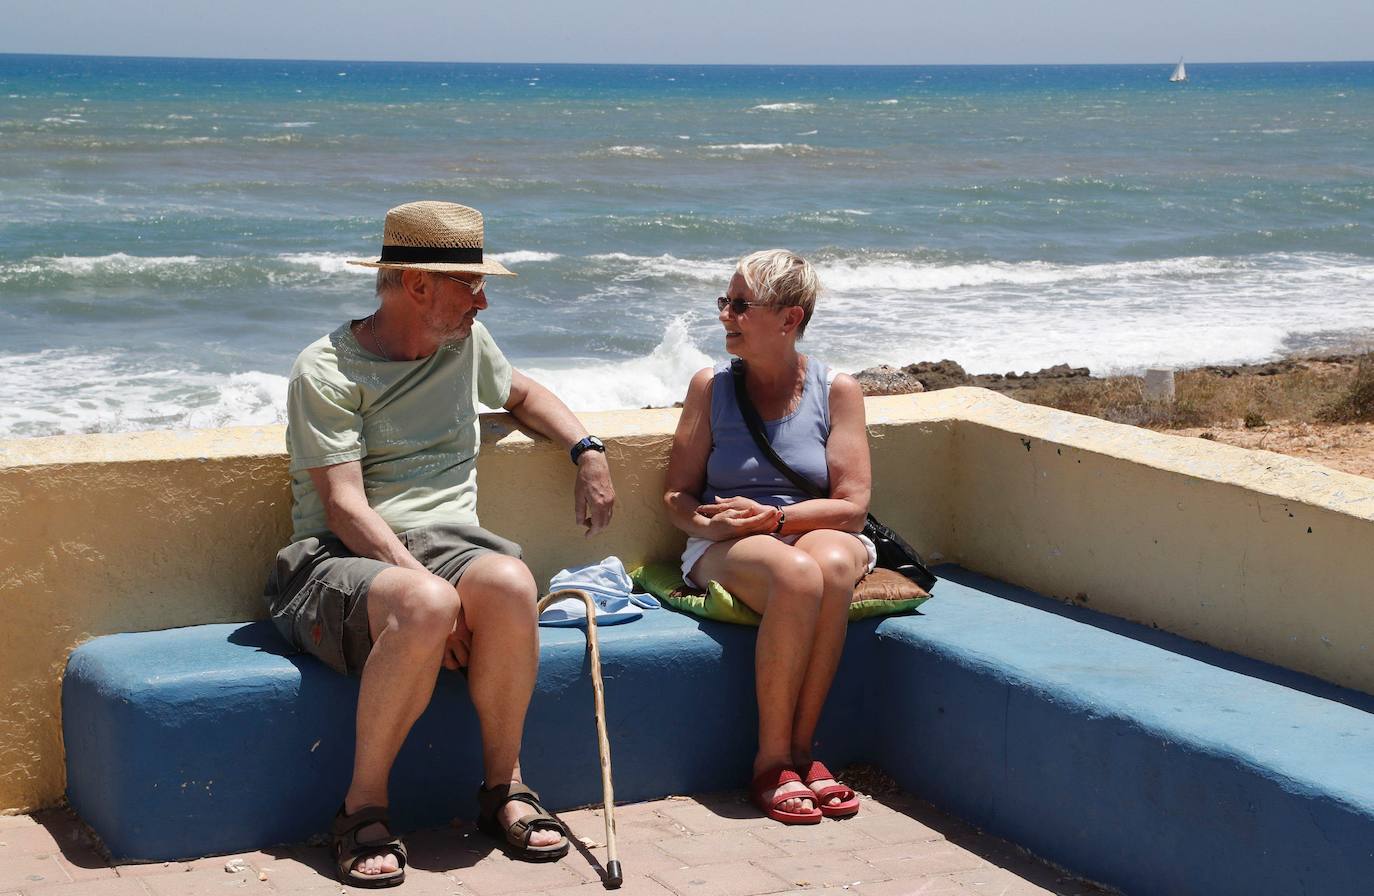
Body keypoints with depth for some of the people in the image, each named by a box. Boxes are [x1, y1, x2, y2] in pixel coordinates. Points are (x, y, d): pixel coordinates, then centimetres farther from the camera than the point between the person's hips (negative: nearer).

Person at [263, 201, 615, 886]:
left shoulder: (466, 340, 17)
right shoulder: (327, 372, -4)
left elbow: (520, 393, 40)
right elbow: (345, 506, -13)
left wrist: (588, 449, 23)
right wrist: (420, 581, -26)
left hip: (447, 542, 5)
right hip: (343, 558, -5)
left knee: (509, 581, -33)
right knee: (424, 606, -40)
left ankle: (503, 786, -15)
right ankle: (364, 808, -22)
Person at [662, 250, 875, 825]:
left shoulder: (836, 390, 5)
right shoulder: (711, 387, 9)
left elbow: (851, 506, -2)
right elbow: (678, 496, 8)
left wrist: (773, 518, -15)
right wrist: (707, 522, -15)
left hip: (819, 535, 1)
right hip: (726, 548, -1)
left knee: (833, 562, -38)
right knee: (795, 575, -37)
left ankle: (799, 748, -29)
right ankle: (772, 761, -29)